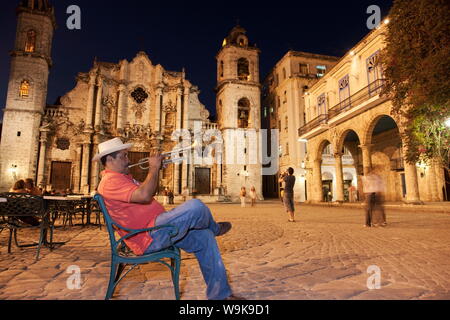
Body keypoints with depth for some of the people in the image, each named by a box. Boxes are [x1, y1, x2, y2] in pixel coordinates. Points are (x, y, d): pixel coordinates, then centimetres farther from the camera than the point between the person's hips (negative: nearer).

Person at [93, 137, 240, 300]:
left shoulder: (122, 177, 21)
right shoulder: (110, 181, -14)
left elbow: (150, 190, 26)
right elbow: (144, 195, -30)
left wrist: (155, 169, 11)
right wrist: (154, 168, -16)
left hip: (156, 229, 11)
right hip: (149, 238, -11)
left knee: (204, 236, 3)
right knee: (195, 206, -25)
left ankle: (220, 294, 9)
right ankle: (215, 228, 12)